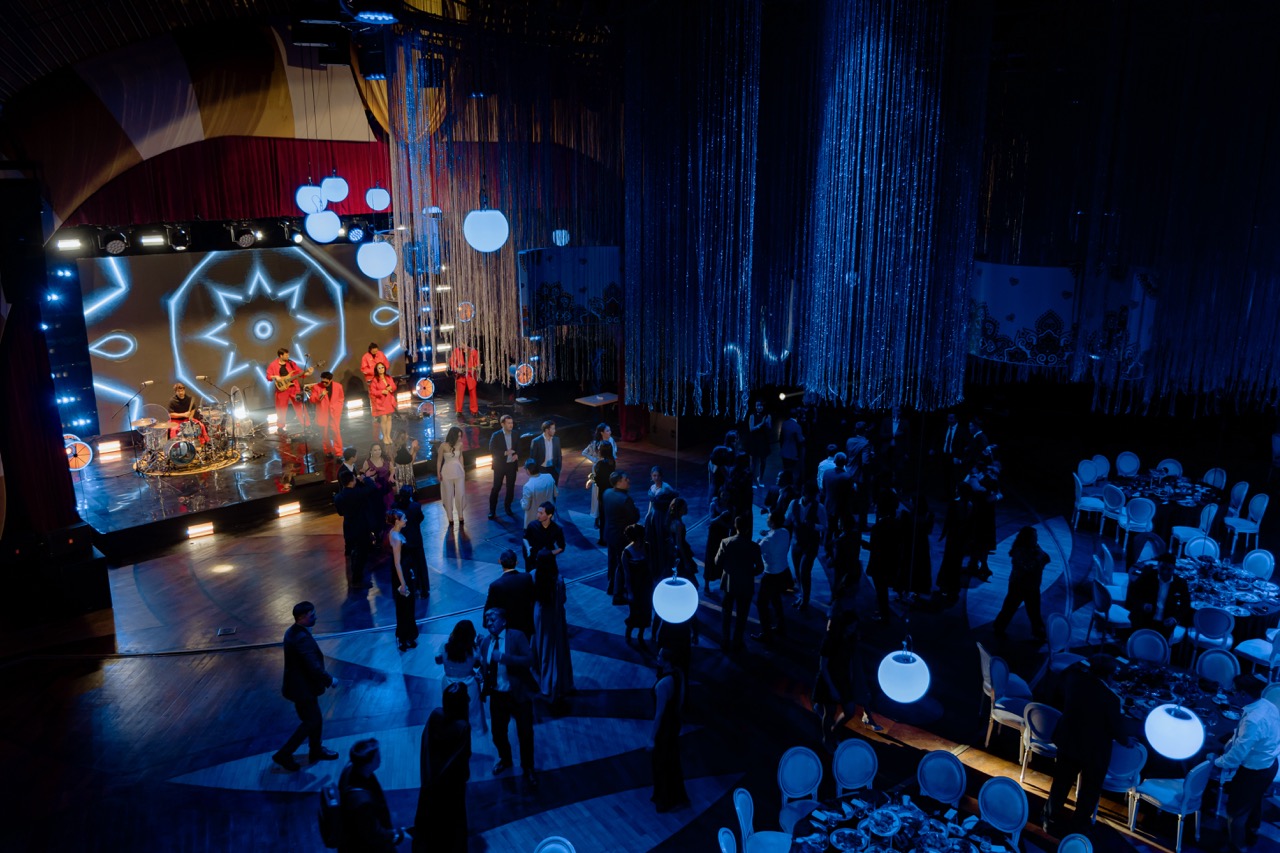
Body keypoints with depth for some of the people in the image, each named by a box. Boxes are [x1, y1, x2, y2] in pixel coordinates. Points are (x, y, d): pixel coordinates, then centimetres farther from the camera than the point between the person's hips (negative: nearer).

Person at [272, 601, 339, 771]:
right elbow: (314, 667, -29)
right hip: (302, 688, -10)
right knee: (310, 722, 6)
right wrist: (330, 680, -13)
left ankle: (316, 751, 37)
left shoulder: (293, 631, 2)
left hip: (300, 684, 10)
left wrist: (324, 678, 13)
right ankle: (284, 755, 15)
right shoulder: (303, 638, -30)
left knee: (315, 719, 21)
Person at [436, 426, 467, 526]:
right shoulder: (443, 445, -16)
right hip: (447, 472, -2)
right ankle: (450, 518, 17)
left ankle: (460, 516, 23)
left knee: (460, 494, 5)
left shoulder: (460, 444, -6)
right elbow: (439, 460, -5)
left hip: (459, 471, 3)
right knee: (448, 495, 7)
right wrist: (438, 473, -2)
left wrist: (463, 470, 15)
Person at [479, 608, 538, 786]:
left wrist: (503, 657, -32)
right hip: (497, 696, 4)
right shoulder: (485, 642, 0)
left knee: (525, 734, 12)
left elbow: (529, 660, -25)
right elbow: (485, 666, 8)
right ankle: (505, 760, 49)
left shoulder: (517, 636, -15)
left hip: (518, 695, -4)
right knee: (498, 733, 19)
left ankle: (528, 769, 36)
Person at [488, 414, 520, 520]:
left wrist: (517, 455, -11)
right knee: (496, 488, 2)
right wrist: (504, 453, -22)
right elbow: (492, 451, -12)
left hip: (512, 465, 3)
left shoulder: (515, 434, 0)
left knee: (511, 488, 9)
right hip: (500, 465, -3)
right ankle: (492, 511, 11)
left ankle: (508, 508, 25)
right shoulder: (496, 435, -10)